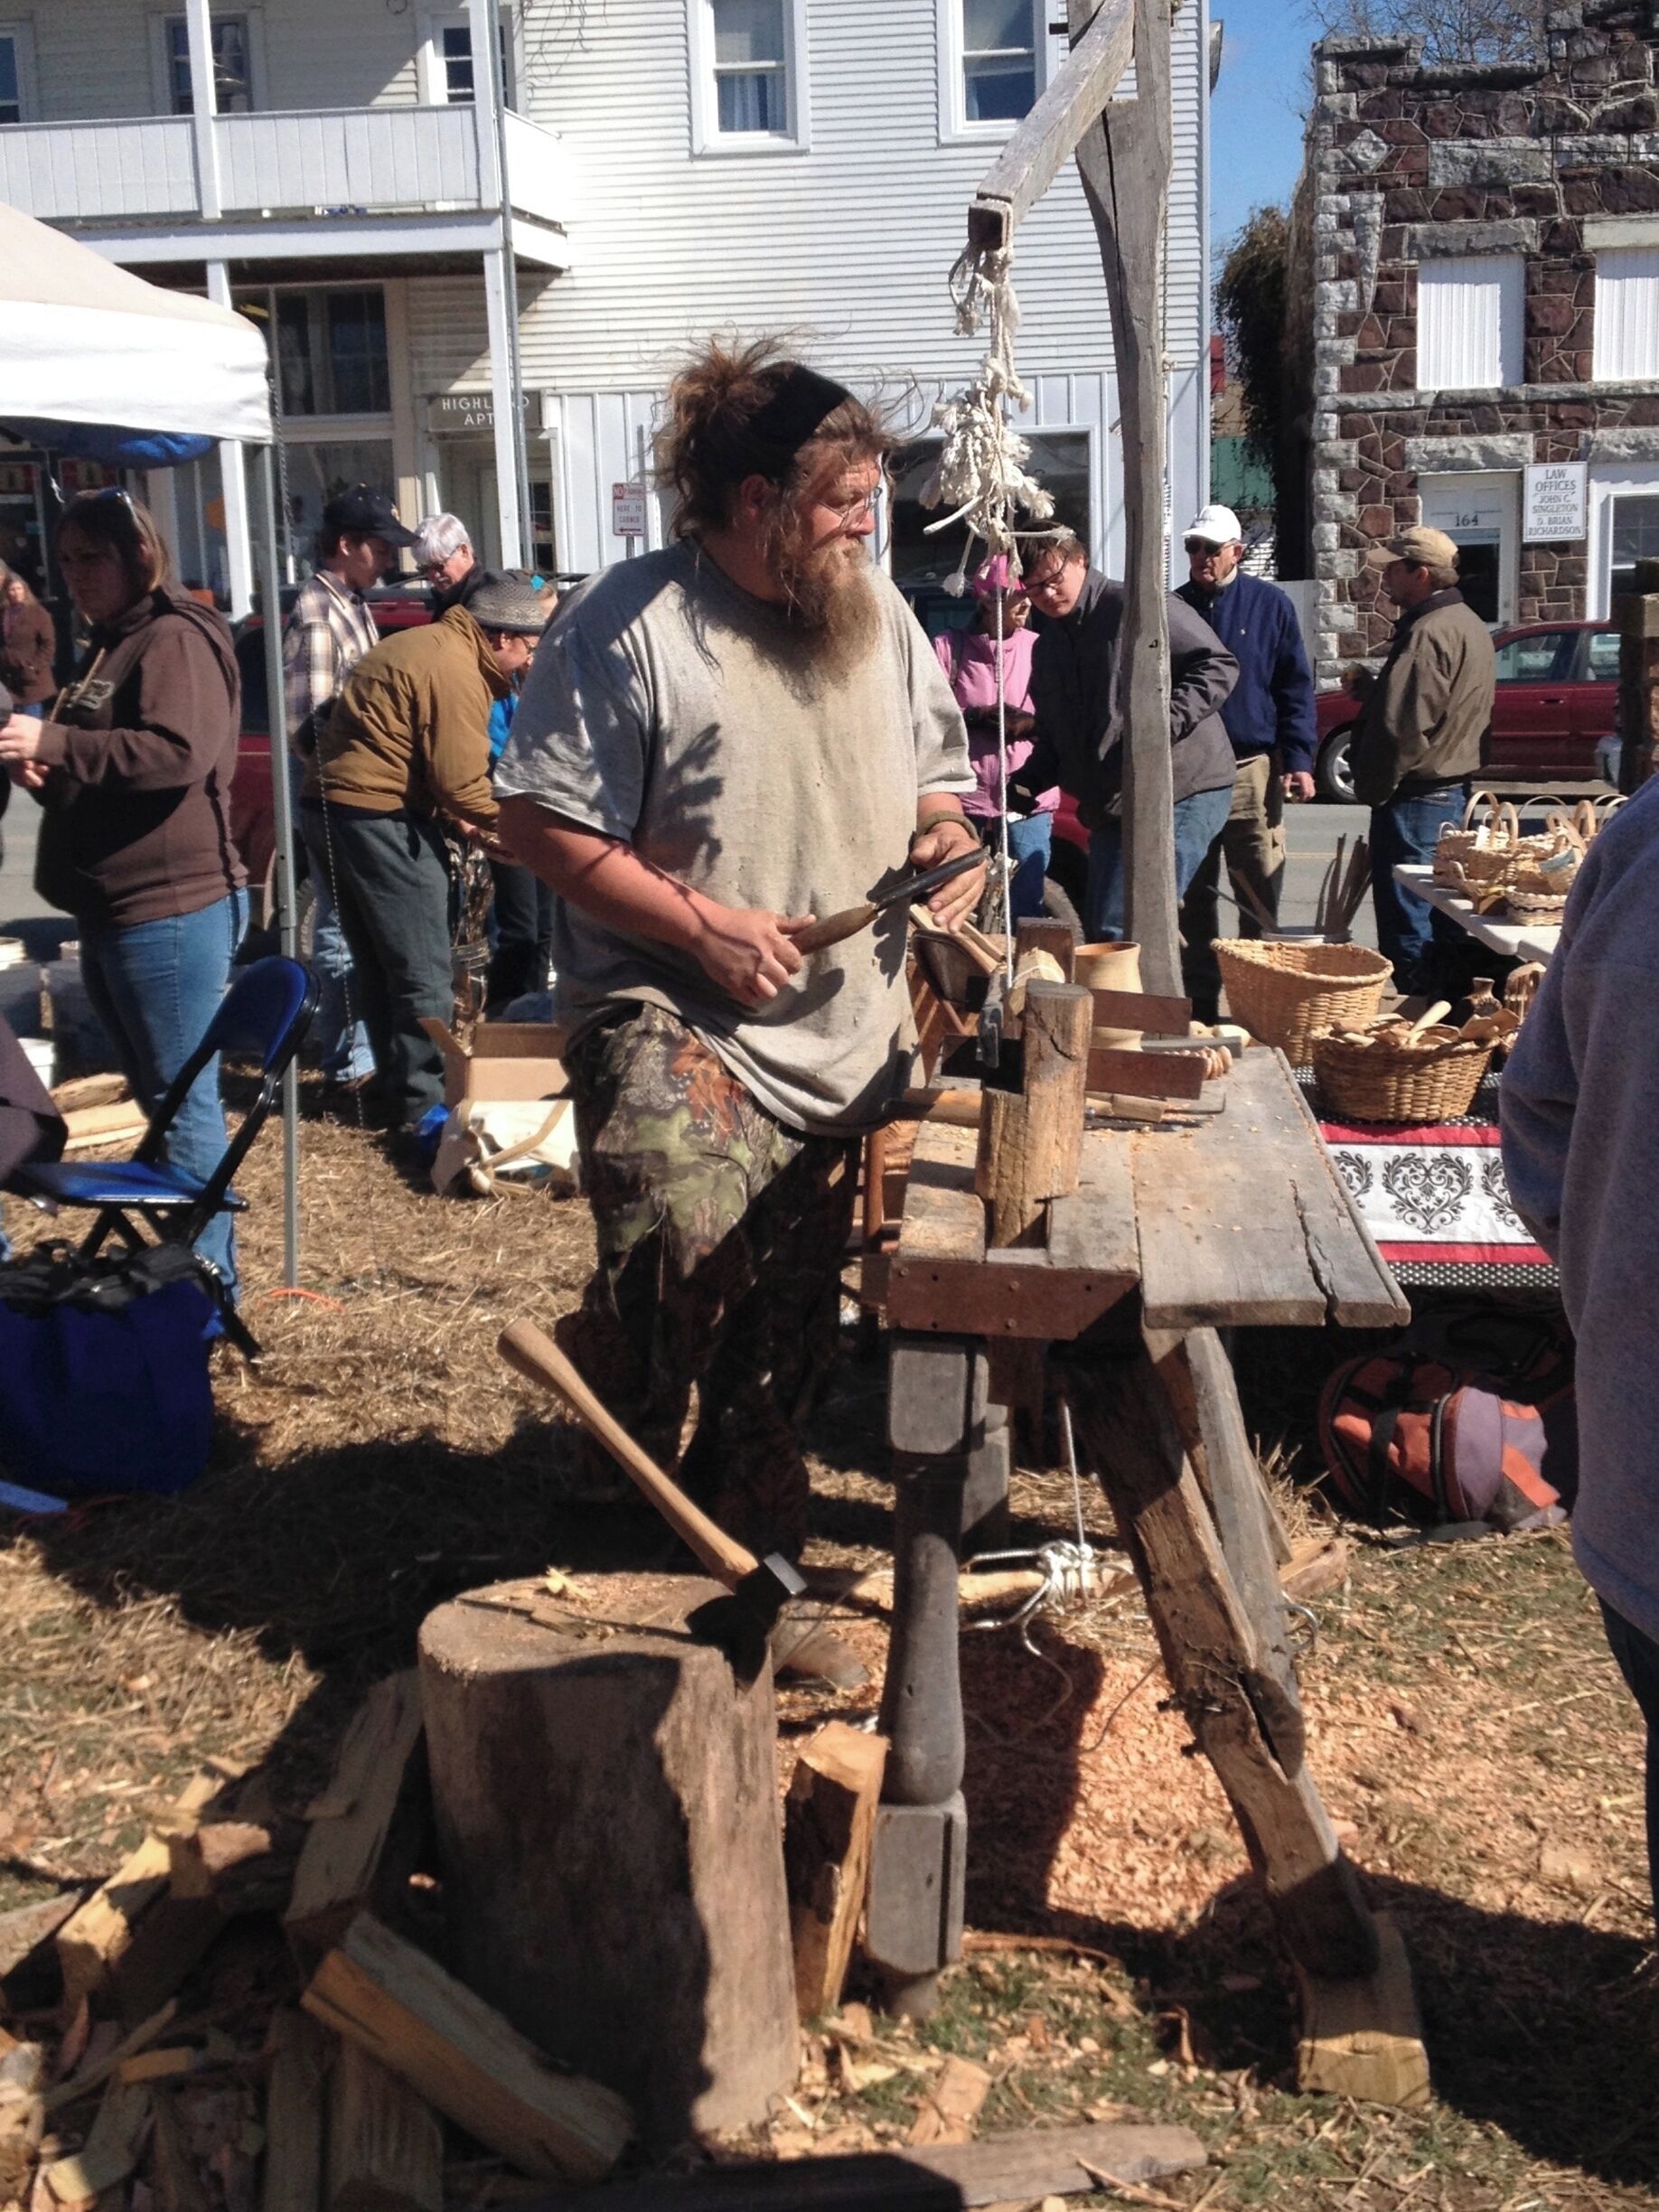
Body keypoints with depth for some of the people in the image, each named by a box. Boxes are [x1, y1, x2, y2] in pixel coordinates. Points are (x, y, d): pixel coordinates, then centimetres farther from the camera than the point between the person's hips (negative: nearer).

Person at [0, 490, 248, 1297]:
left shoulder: (175, 638, -11)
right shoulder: (107, 647, 20)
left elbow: (179, 752, -26)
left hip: (172, 908, -10)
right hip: (110, 910, 10)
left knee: (183, 1099, -5)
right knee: (154, 1091, 15)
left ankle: (206, 1278, 1)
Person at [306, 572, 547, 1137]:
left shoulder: (421, 646, 17)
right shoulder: (457, 670, -15)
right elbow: (461, 779, -18)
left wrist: (447, 810, 11)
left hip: (332, 807, 10)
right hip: (379, 816, -10)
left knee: (379, 966, 17)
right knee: (424, 976, -2)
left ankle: (397, 1088, 27)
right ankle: (420, 1105, 3)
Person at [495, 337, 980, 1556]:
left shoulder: (877, 610, 9)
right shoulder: (629, 621, -12)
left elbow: (933, 773, 21)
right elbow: (544, 823, -13)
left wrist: (945, 835, -3)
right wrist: (701, 929, -19)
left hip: (851, 1037, 6)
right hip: (675, 1021, -6)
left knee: (790, 1334, 13)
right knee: (683, 1244, -30)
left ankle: (753, 1557, 33)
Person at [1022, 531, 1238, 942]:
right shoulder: (1047, 649, 17)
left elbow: (1219, 665, -11)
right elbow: (1052, 737, 24)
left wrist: (1167, 722, -22)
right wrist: (1030, 779, 5)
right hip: (1109, 807, 9)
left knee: (1120, 931, -17)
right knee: (1099, 930, 13)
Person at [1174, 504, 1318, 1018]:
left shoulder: (1270, 605, 4)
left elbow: (1295, 688, 3)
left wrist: (1298, 760, -6)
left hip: (1253, 769, -2)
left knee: (1259, 897, -1)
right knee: (1191, 899, 6)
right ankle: (1200, 1007, 15)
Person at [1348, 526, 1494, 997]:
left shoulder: (1428, 632, -19)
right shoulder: (1471, 626, 15)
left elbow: (1401, 726, -24)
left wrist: (1371, 788, -12)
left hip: (1414, 796, -11)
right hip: (1454, 787, 11)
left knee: (1405, 922, -5)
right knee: (1443, 919, 16)